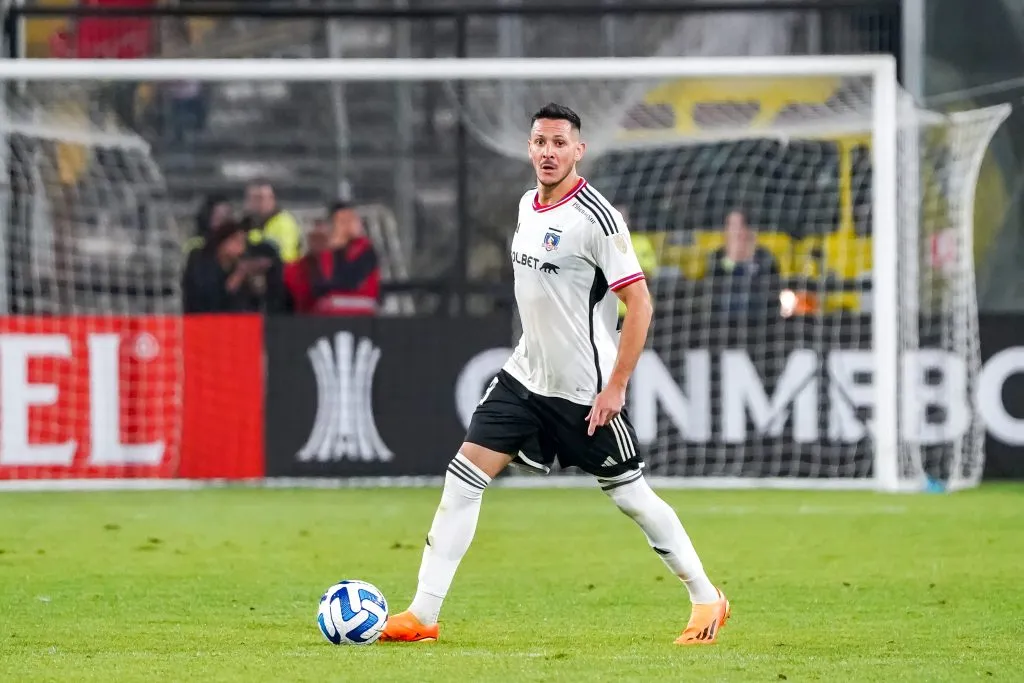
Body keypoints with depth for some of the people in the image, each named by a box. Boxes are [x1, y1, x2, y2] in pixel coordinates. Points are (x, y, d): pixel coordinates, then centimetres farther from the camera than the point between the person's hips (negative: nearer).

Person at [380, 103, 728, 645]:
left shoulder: (596, 217, -16)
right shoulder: (528, 206, 7)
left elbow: (639, 303, -17)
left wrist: (616, 386, -19)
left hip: (586, 391, -7)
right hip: (525, 377, 7)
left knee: (630, 495, 2)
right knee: (463, 477, -4)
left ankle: (706, 599, 20)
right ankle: (423, 615, -3)